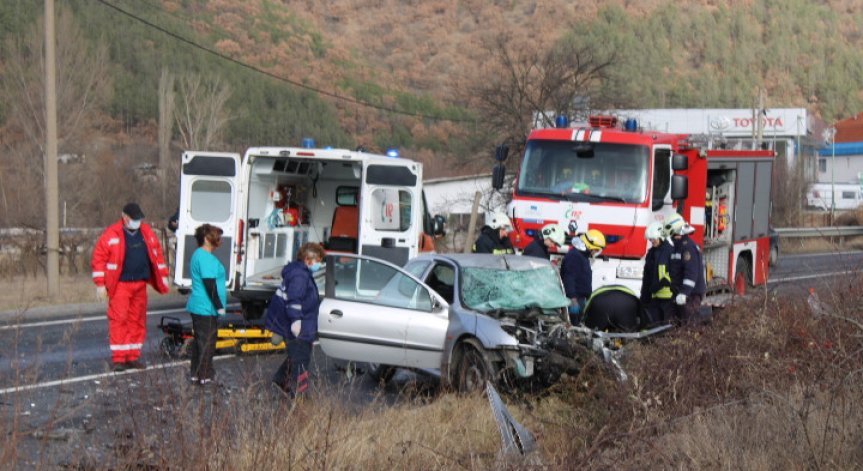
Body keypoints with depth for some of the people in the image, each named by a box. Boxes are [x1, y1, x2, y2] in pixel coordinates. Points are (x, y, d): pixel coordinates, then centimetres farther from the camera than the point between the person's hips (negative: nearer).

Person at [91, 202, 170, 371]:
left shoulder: (146, 232, 10)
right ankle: (118, 359, -6)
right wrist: (100, 284, -10)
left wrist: (163, 276, 17)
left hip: (140, 284, 5)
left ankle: (133, 357, 15)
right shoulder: (111, 234, -7)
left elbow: (156, 253, 19)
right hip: (120, 285, -5)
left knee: (137, 321, 8)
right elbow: (99, 258, -6)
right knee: (119, 320, -9)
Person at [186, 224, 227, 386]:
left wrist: (218, 305, 23)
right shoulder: (207, 258, -17)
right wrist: (219, 306, -17)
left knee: (199, 341, 15)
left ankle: (195, 374, 21)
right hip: (207, 309, -11)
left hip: (197, 306, 11)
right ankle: (204, 377, -2)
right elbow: (209, 284, -21)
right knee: (207, 343, -5)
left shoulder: (198, 255, 16)